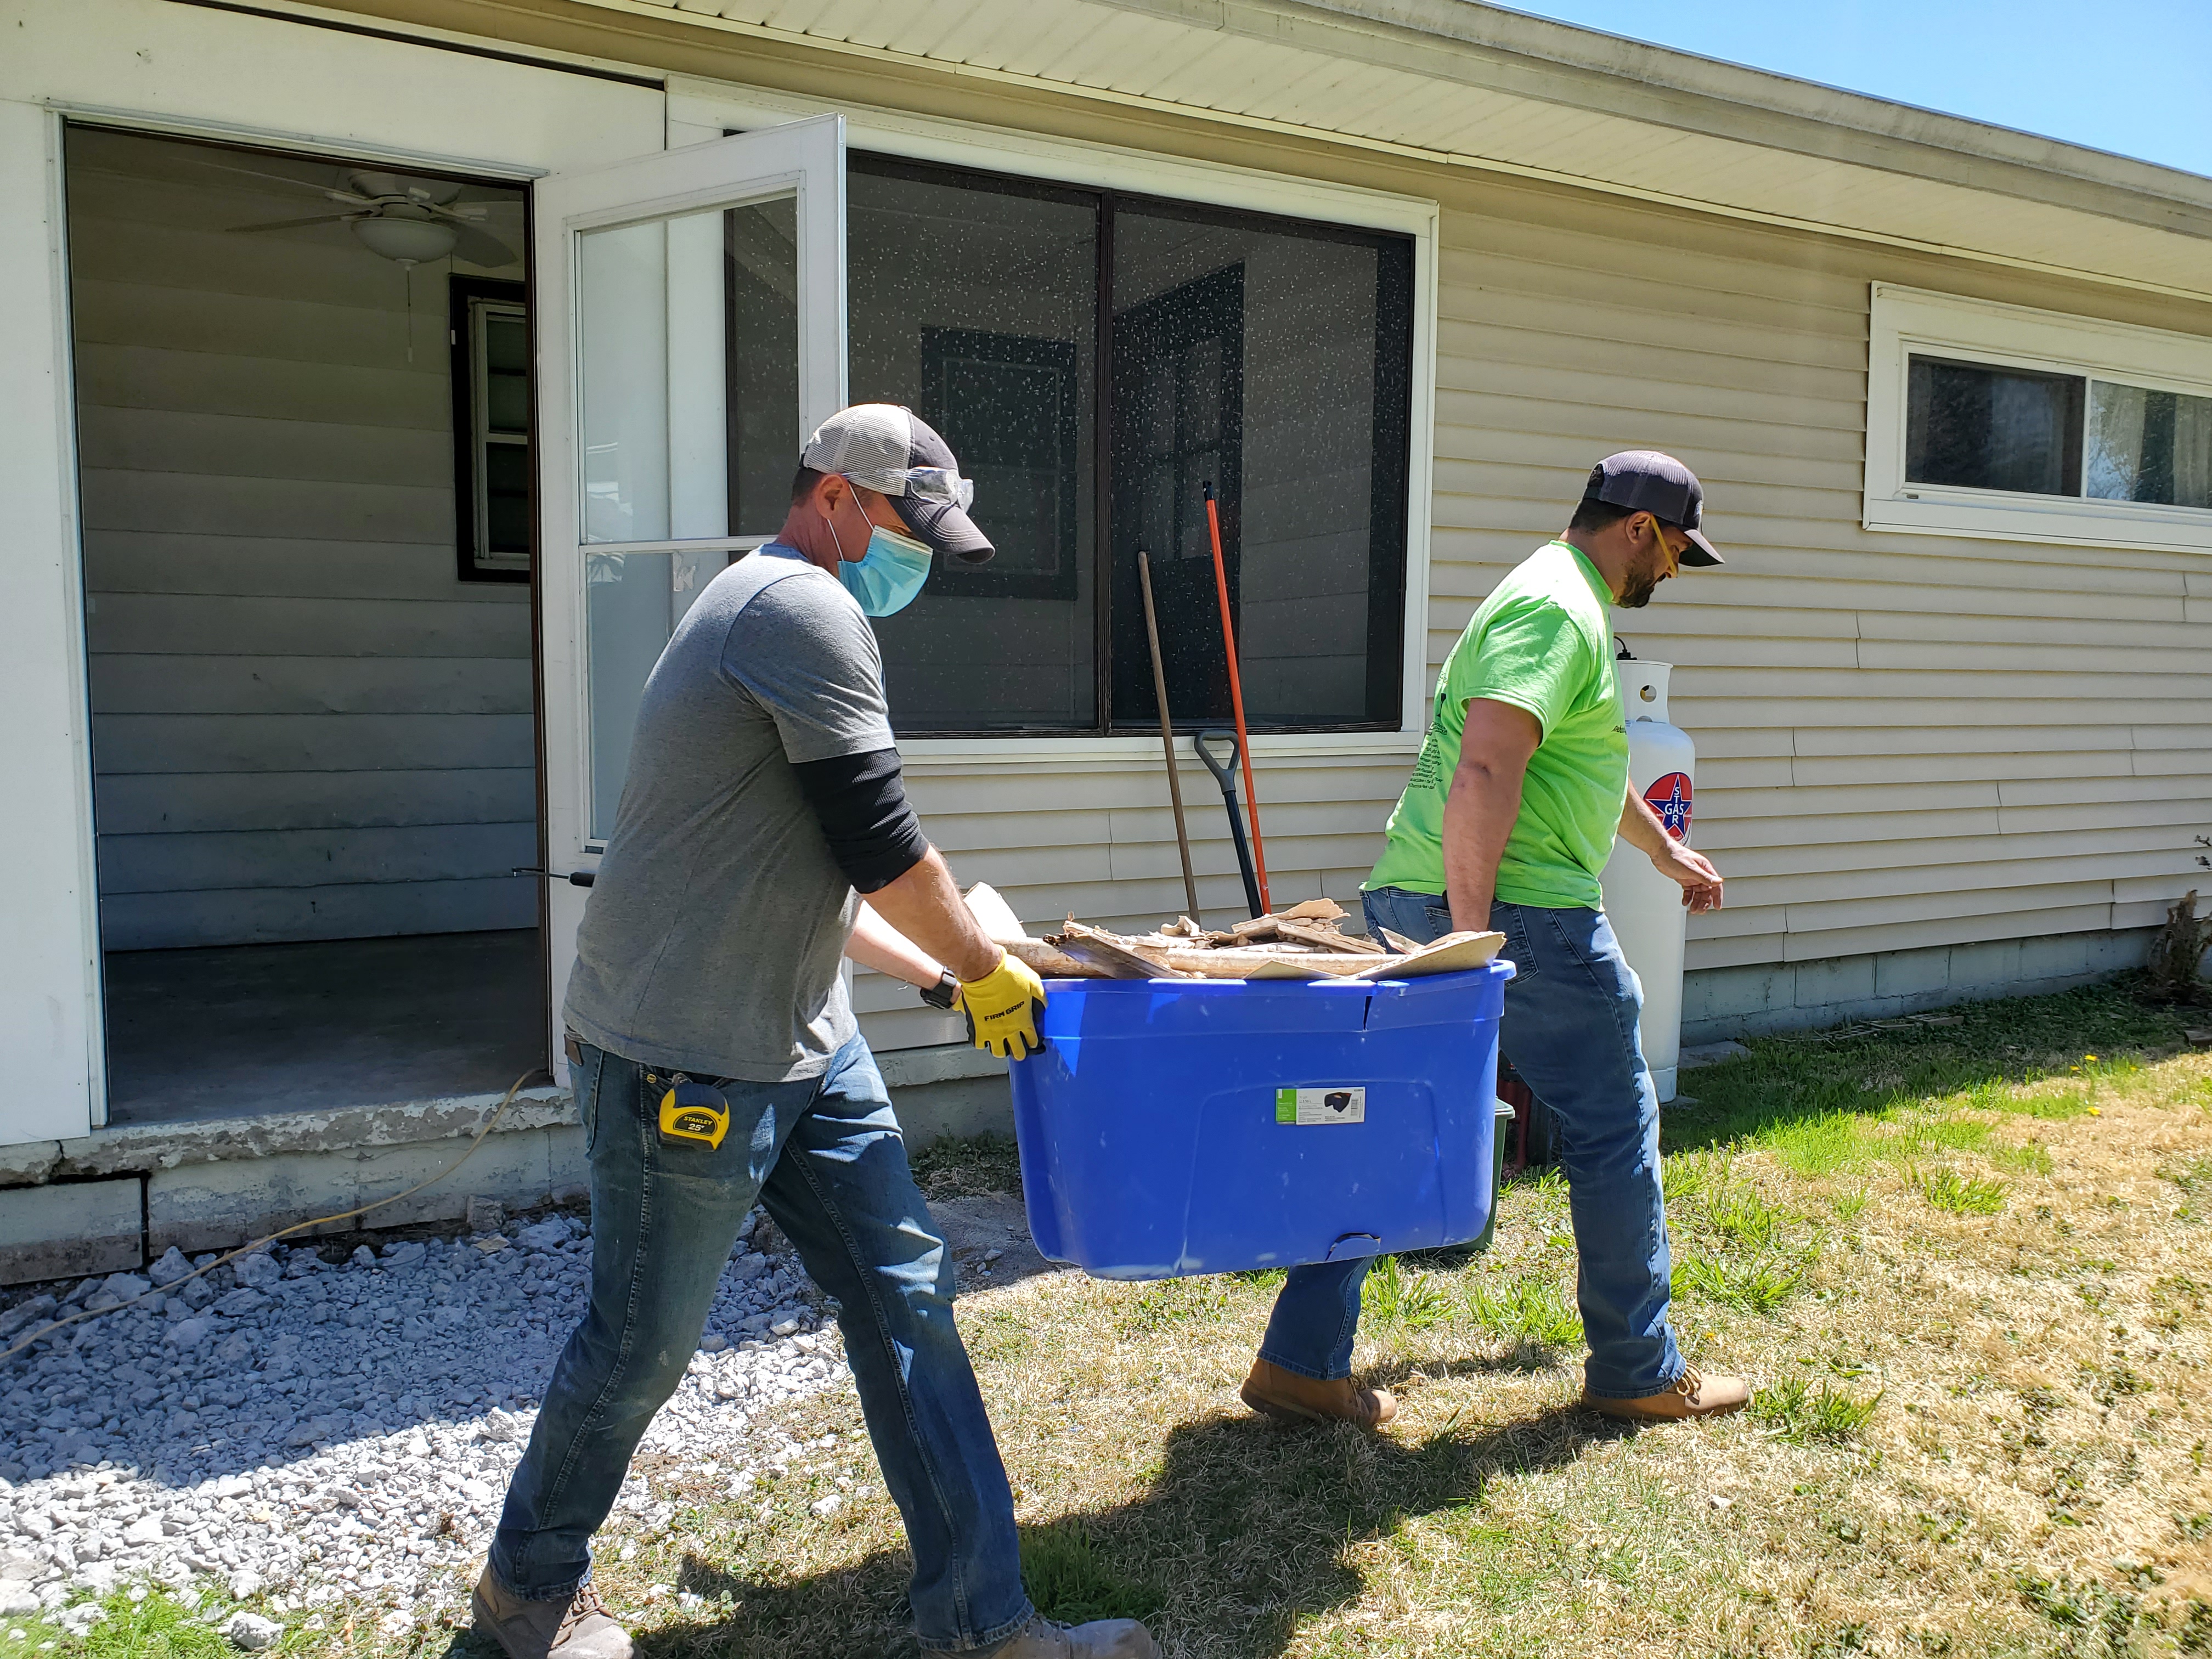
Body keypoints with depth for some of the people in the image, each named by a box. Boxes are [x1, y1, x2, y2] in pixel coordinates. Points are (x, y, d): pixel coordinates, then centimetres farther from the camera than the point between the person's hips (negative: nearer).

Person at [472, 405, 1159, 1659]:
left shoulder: (771, 612, 19)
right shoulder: (805, 611, -14)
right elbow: (880, 845, -18)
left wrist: (947, 969, 21)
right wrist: (986, 968, -3)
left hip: (802, 1043, 10)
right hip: (687, 1060, -10)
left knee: (908, 1297, 7)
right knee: (645, 1345, 8)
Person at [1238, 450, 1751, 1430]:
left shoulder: (1558, 602, 23)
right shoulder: (1559, 613, -12)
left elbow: (1584, 762, 37)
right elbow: (1484, 773, -25)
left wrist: (1666, 851, 47)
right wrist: (1470, 936, -27)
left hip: (1410, 900, 10)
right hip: (1521, 910, -10)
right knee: (1613, 1131, 7)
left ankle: (1300, 1363, 14)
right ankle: (1637, 1373, 22)